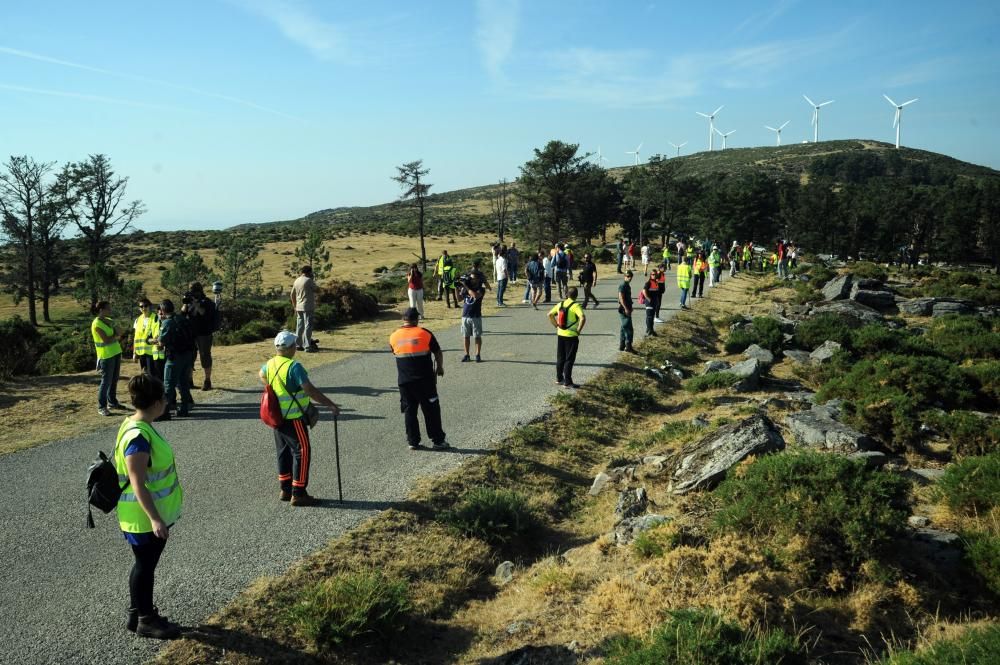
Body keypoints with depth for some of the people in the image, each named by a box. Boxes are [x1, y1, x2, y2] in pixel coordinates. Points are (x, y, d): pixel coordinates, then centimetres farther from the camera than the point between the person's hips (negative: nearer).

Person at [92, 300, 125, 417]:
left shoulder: (109, 320, 11)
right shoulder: (97, 324, -15)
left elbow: (117, 334, 5)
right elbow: (106, 340, -20)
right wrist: (115, 336, -5)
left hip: (115, 353, 8)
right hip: (106, 355, -8)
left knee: (114, 380, 15)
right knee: (106, 381, -4)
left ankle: (112, 402, 26)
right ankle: (102, 407, 4)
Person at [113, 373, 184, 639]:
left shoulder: (141, 426, 3)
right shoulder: (138, 437, -28)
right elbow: (137, 484, -28)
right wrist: (154, 518, -28)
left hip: (155, 513, 9)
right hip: (144, 517, -9)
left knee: (146, 564, 20)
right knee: (145, 565, 6)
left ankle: (137, 613, 34)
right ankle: (145, 620, 21)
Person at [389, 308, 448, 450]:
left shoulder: (394, 337, 3)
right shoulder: (424, 333, -6)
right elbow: (438, 353, 0)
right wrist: (440, 368, 18)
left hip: (404, 381, 3)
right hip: (424, 380, -3)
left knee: (409, 411, 11)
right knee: (431, 410, 5)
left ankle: (413, 442, 14)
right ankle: (438, 441, 9)